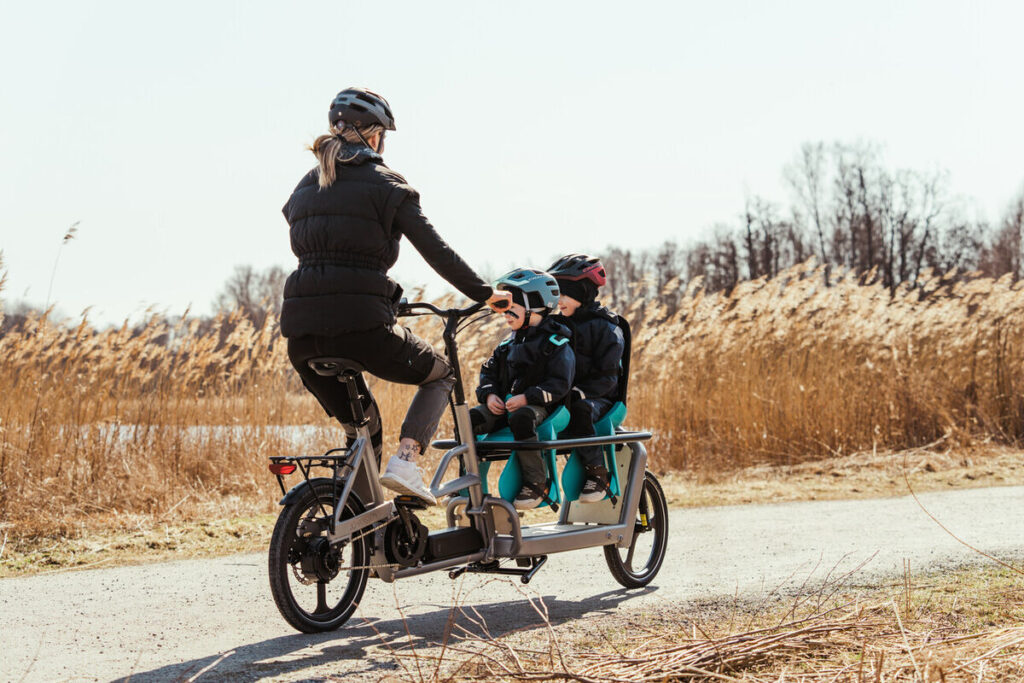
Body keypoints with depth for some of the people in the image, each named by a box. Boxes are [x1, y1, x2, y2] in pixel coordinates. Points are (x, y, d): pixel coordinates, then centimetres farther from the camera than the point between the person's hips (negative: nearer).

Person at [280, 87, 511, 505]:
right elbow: (435, 251, 0)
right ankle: (404, 463, -1)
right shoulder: (383, 183, 3)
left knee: (360, 424, 25)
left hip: (300, 329, 6)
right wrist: (484, 293, 9)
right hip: (359, 323, -5)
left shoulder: (304, 189, 20)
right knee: (439, 374, 21)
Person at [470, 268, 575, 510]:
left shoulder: (555, 342, -4)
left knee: (521, 418, -41)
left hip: (540, 406, -7)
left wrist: (527, 397, -23)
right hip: (503, 405, 7)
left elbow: (559, 384, -13)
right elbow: (489, 371, 21)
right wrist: (489, 394, -1)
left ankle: (535, 484, -30)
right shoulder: (510, 343, 20)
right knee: (467, 419, -17)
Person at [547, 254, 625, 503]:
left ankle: (597, 474, -26)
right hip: (559, 397, 5)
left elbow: (607, 377, -11)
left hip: (599, 399, -5)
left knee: (580, 410, -40)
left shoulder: (605, 327, -3)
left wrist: (578, 392, -25)